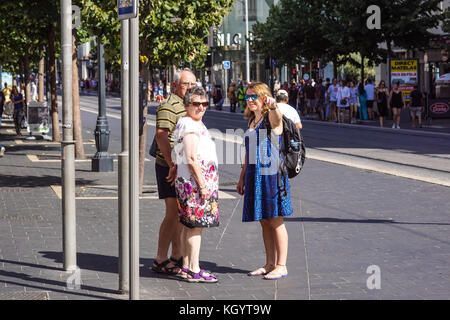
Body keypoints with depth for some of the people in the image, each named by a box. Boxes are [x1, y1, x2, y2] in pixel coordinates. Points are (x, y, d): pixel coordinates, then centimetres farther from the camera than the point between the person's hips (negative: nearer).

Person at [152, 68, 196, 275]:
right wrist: (172, 165, -28)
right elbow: (161, 136, -23)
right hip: (170, 167, -9)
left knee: (181, 213, 12)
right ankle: (160, 260, -5)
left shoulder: (188, 106, 18)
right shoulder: (169, 106, -13)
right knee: (173, 213, -11)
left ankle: (177, 257, 20)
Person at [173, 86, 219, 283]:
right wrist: (202, 185, -21)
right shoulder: (190, 126, -16)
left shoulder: (195, 124, 18)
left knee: (189, 225, 13)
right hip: (195, 182, -11)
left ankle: (186, 267, 19)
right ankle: (194, 271, -4)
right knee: (196, 225, -7)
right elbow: (191, 159, -21)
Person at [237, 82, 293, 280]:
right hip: (254, 175, 7)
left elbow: (277, 118, -34)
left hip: (271, 174, -7)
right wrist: (242, 177, 22)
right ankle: (269, 264, 18)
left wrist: (273, 106, -56)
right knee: (264, 222, 11)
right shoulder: (251, 120, 17)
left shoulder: (271, 117, -7)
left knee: (275, 221, -3)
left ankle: (281, 266, 2)